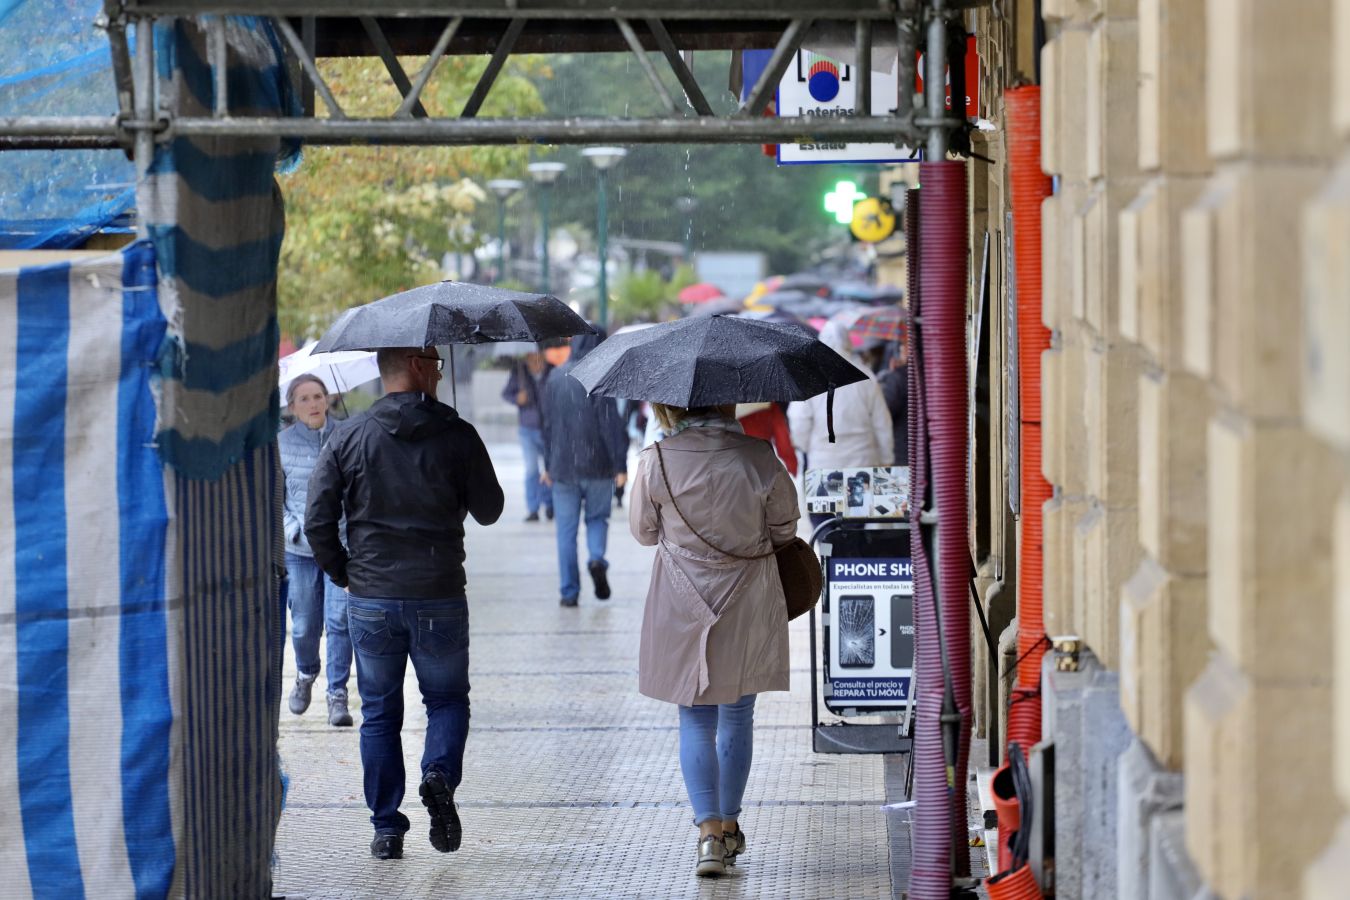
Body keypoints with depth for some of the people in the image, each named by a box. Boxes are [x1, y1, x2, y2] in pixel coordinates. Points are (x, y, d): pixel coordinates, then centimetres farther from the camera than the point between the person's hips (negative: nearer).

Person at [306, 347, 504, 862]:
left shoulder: (349, 438, -2)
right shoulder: (457, 437, -6)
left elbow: (318, 521, -3)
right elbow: (489, 511, 3)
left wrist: (344, 574, 11)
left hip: (370, 601, 1)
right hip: (440, 598, -1)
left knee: (379, 713, 11)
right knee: (447, 699, 16)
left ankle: (386, 830, 9)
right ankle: (440, 775, -12)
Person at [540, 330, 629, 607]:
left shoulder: (555, 379, 5)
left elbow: (548, 425, 12)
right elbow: (612, 425, -12)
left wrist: (549, 465, 20)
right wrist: (620, 466, -8)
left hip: (563, 467, 3)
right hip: (597, 467, -3)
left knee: (566, 530, 7)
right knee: (598, 517, 15)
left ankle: (568, 591, 5)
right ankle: (597, 558, -13)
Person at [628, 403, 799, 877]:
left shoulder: (656, 462, -14)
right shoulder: (759, 458, -13)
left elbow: (643, 531, 0)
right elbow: (785, 527, 0)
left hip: (682, 606, -1)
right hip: (748, 607, 1)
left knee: (696, 721, 7)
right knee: (738, 716, 17)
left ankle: (709, 829, -6)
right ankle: (730, 826, 26)